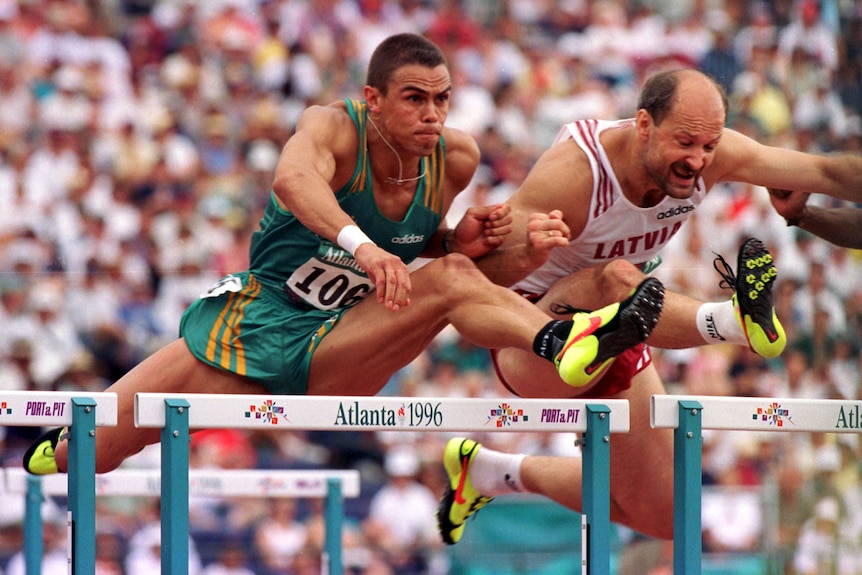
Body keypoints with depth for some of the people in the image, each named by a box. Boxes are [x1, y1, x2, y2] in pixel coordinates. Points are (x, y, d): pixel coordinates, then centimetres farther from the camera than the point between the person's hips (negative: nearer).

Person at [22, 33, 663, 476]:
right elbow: (293, 179, -45)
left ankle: (561, 341, -49)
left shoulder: (454, 157, -4)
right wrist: (363, 245, -61)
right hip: (254, 323, -3)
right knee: (87, 454, -1)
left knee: (451, 277, -24)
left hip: (330, 356, 3)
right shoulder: (334, 127, -20)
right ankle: (52, 451, 35)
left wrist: (459, 241, -6)